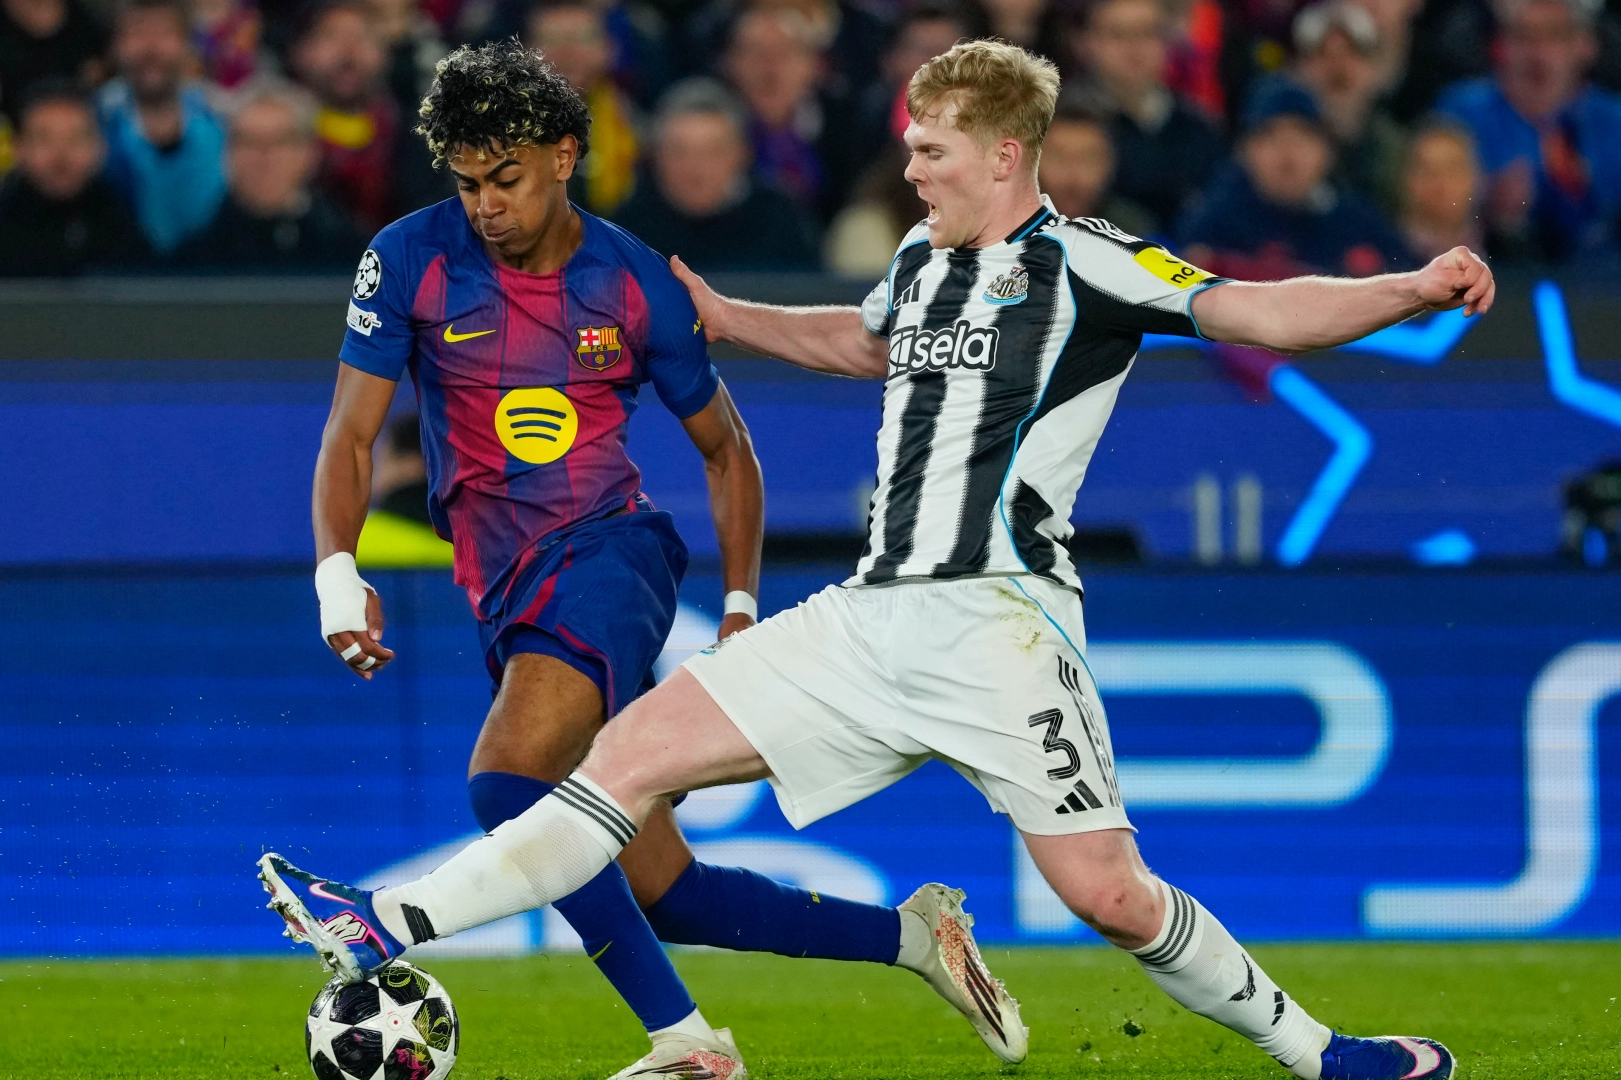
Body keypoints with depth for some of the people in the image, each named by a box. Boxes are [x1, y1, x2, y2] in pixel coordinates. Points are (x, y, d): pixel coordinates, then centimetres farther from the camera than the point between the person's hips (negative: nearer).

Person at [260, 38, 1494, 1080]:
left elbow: (1256, 310, -18)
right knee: (636, 752, 2)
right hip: (872, 615, 7)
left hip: (998, 619, -7)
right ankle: (387, 930, 1)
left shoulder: (1081, 265, -7)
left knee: (1107, 892, -12)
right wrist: (716, 315, 42)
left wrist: (1414, 290, -33)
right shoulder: (924, 259, 16)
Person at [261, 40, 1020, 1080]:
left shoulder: (637, 283, -1)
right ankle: (911, 934, 14)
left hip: (610, 554, -4)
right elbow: (352, 435, 0)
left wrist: (742, 610, 7)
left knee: (508, 781, -30)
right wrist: (338, 576, -16)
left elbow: (726, 448, 13)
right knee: (663, 891, 1)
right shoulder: (411, 260, 0)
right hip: (507, 593, 4)